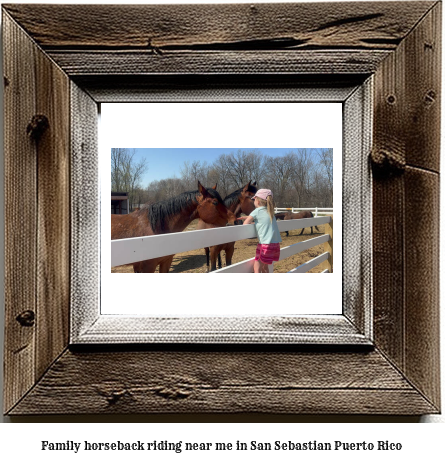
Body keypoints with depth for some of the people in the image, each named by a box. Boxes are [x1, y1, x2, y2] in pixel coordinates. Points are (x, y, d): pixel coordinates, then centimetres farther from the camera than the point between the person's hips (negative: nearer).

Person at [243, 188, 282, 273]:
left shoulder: (257, 211, -4)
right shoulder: (270, 212, 15)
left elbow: (245, 224, -4)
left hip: (265, 245, -7)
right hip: (276, 244, 8)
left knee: (256, 268, 0)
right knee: (264, 266, 22)